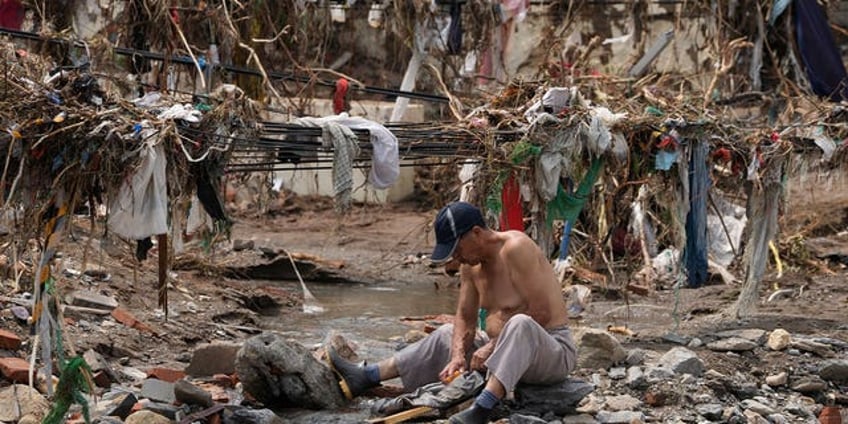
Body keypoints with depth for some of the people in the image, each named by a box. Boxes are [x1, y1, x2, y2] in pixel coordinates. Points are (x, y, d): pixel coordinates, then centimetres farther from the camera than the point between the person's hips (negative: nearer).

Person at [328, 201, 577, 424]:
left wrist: (493, 346, -21)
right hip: (511, 350, 9)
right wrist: (458, 356, -11)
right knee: (448, 336, 17)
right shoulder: (470, 264, 5)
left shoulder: (515, 249, -22)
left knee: (519, 325, -39)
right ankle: (365, 378, 15)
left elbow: (541, 313, -26)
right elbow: (465, 318, 8)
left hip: (553, 351, -9)